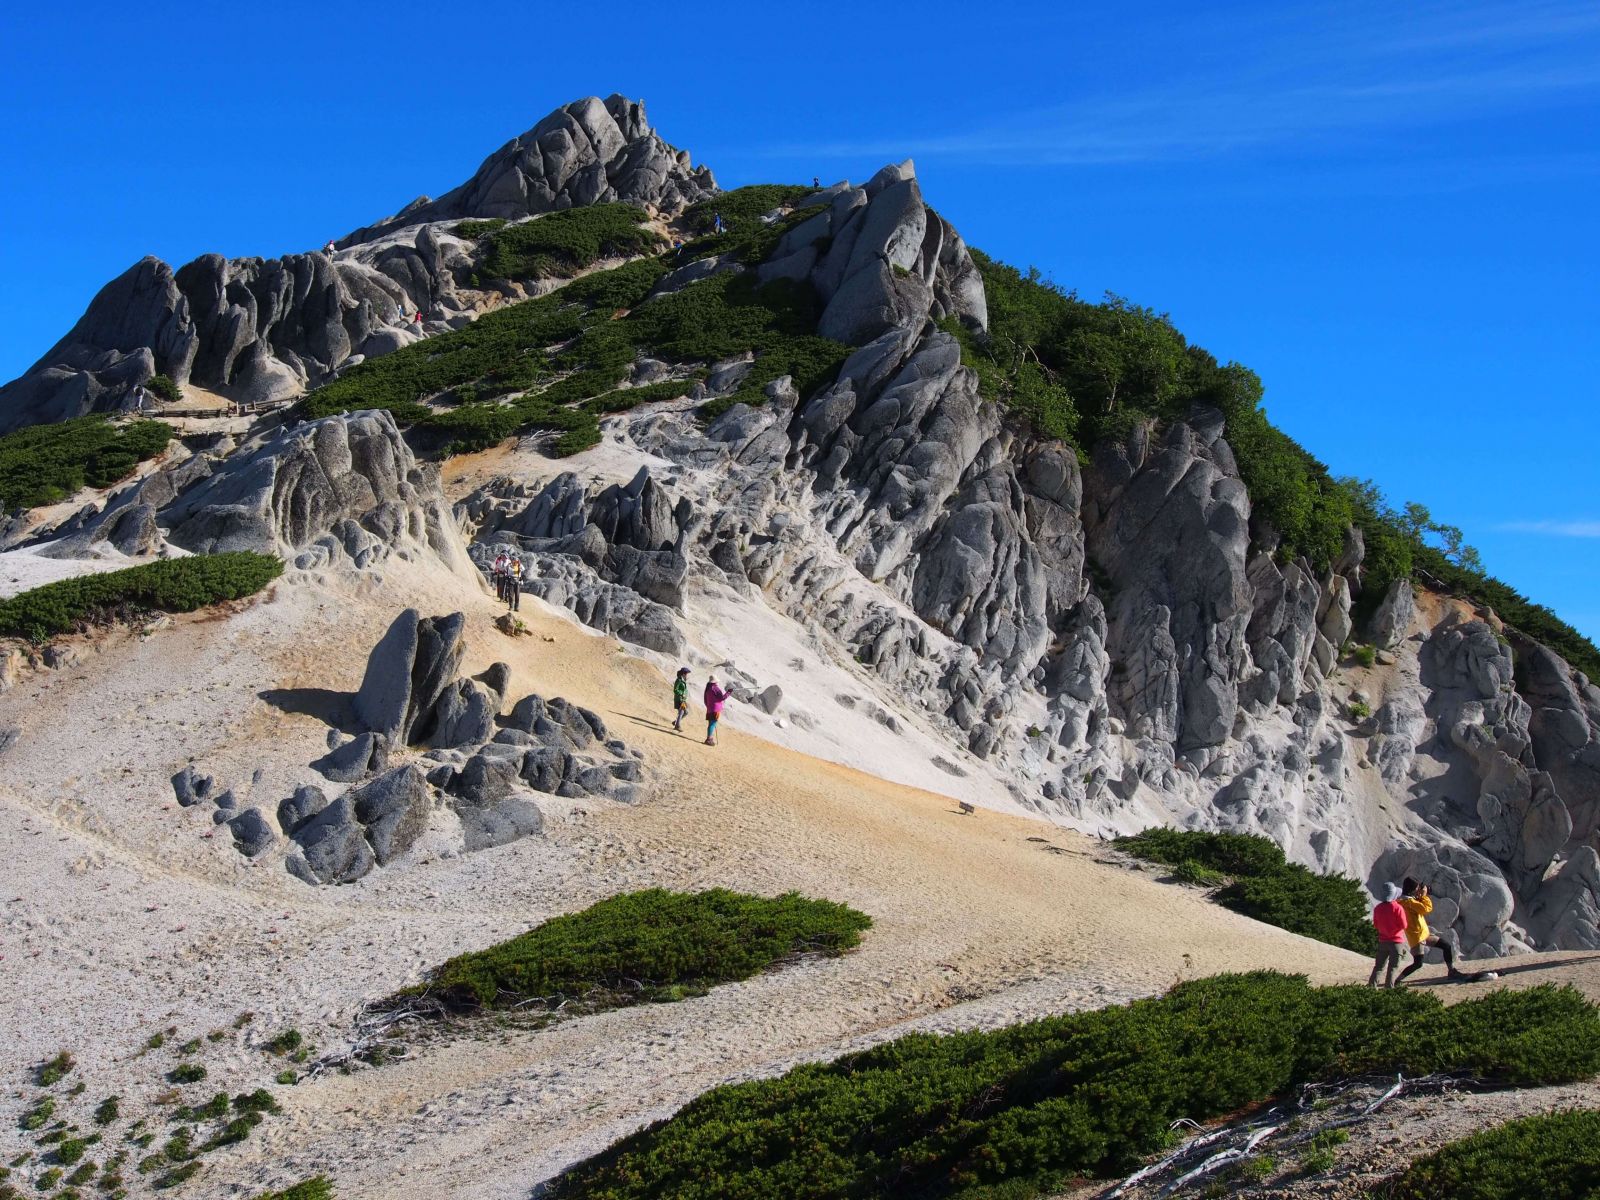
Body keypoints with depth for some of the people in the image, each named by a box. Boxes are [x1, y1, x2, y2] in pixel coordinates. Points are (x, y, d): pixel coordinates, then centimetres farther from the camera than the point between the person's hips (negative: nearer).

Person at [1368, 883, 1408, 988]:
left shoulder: (1378, 908, 0)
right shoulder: (1398, 908, -16)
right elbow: (1403, 925, -13)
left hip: (1382, 941, 4)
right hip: (1396, 941, -4)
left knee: (1378, 966, 11)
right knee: (1392, 967, 4)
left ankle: (1372, 985, 4)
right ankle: (1389, 987, 1)